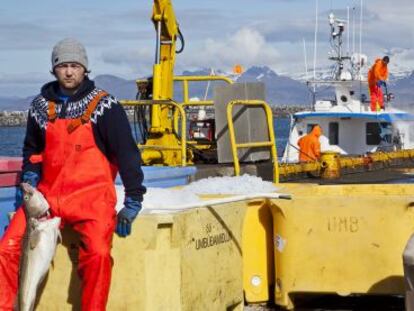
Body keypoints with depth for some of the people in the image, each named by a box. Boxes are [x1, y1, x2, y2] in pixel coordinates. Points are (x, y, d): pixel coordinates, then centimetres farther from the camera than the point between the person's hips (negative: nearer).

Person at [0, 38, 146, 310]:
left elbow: (127, 153, -2)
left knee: (97, 253, -28)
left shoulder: (104, 106, -1)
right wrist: (30, 177, 7)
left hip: (91, 197, -4)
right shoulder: (41, 106, 11)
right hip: (47, 195, 4)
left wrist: (132, 201, -7)